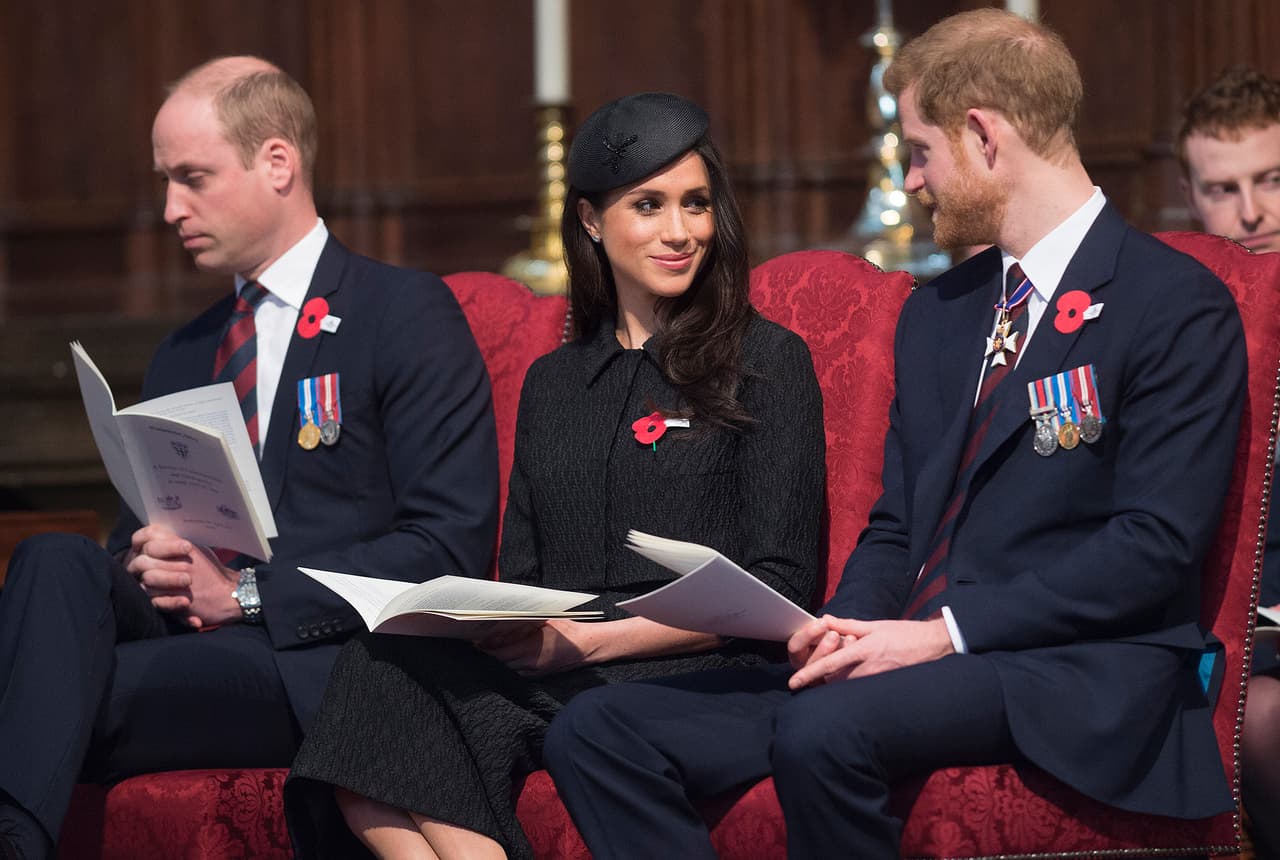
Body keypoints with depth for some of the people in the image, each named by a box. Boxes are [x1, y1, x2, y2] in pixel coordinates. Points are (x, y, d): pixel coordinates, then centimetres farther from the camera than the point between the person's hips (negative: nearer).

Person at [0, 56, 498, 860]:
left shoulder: (410, 313, 1)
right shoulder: (182, 357, 23)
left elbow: (452, 544, -8)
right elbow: (136, 541, 21)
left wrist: (248, 592, -13)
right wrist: (145, 575, -6)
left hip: (330, 671, -6)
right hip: (200, 642, 6)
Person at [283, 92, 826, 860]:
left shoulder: (768, 363, 8)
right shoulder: (551, 385, 24)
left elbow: (779, 588, 0)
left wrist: (586, 640, -10)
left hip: (701, 680, -5)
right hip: (553, 678, 5)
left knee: (395, 673, -31)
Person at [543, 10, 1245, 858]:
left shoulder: (1178, 305, -4)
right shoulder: (934, 316, 21)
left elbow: (1154, 547, -13)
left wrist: (946, 631, -17)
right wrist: (845, 627, -1)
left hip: (1072, 677, -7)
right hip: (919, 657, 8)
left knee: (825, 731, -37)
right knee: (597, 732, -12)